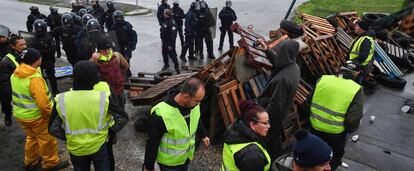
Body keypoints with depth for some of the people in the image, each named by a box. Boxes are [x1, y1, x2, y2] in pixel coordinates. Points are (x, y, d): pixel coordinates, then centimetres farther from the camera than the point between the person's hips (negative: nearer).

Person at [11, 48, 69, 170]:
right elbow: (43, 102, -29)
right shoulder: (34, 78, -28)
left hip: (20, 114, 8)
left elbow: (19, 94, 11)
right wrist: (51, 116, -14)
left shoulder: (15, 74, -1)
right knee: (47, 139, 11)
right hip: (35, 116, -8)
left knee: (31, 137, 27)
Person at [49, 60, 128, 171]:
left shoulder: (61, 100, -19)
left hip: (75, 148, 2)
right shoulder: (104, 97, -24)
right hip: (99, 146, -1)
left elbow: (53, 129, -7)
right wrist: (110, 130, 3)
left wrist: (68, 137, 8)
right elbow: (123, 118, -13)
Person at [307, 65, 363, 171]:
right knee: (334, 159, 27)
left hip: (315, 128, 3)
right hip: (335, 134, -3)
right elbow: (353, 120, -19)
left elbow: (308, 103, 0)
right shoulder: (357, 90, -15)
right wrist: (348, 129, 3)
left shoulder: (322, 79, -8)